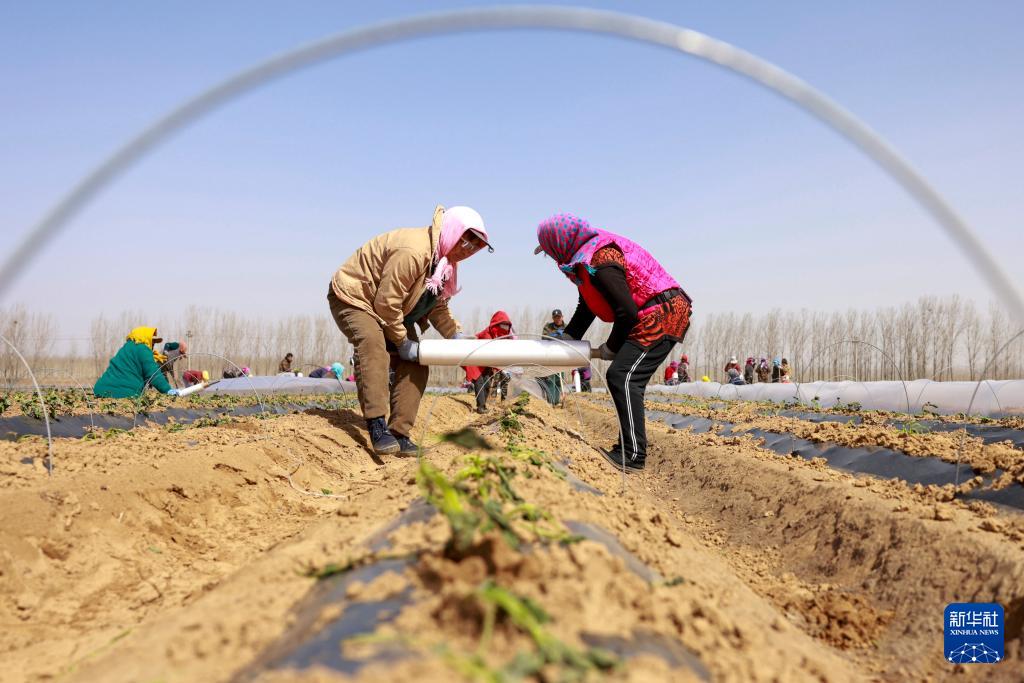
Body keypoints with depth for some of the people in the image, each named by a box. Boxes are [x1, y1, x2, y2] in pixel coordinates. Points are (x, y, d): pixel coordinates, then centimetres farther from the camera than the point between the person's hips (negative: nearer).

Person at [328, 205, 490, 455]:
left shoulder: (445, 262, 2)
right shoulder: (413, 251, -32)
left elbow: (438, 305, 10)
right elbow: (385, 302, -30)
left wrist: (456, 336, -6)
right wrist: (402, 342, -21)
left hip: (390, 310, 10)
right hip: (352, 297, -9)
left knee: (416, 363, -4)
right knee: (372, 343, -37)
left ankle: (399, 434, -4)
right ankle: (378, 429, -40)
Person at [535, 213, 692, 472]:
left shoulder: (599, 262, -20)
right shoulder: (585, 259, 12)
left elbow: (627, 312, -21)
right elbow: (585, 309, 20)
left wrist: (611, 348, -6)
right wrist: (566, 339, 16)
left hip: (662, 313, -11)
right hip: (661, 315, 11)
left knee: (622, 377, -17)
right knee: (623, 378, 13)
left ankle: (633, 456, -18)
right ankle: (628, 448, 17)